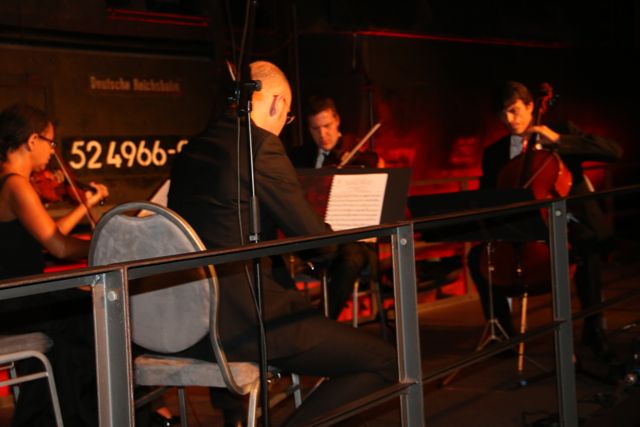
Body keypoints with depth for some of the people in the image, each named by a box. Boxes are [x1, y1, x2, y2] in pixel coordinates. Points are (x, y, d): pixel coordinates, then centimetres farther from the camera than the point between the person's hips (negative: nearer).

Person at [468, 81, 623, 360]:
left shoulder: (563, 130, 2)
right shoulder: (494, 153, 11)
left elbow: (614, 151, -10)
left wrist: (558, 140, -17)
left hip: (564, 221, -3)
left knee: (587, 249, -36)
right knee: (478, 256, -20)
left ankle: (593, 329, -16)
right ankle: (502, 331, -4)